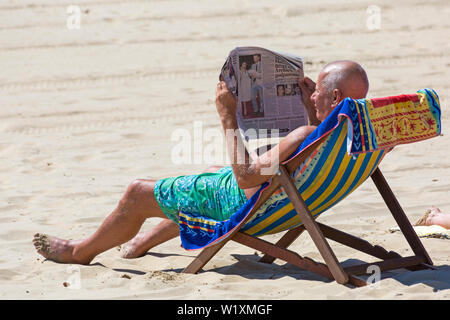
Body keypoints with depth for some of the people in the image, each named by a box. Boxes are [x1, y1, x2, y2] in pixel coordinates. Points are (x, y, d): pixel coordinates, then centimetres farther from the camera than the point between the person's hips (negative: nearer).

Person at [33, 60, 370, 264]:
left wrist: (229, 117, -28)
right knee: (211, 172, 39)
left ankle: (82, 251, 27)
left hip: (244, 205, -9)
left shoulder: (305, 136, -38)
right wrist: (311, 109, 6)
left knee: (139, 193, 4)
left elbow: (246, 176, -34)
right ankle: (144, 242, 53)